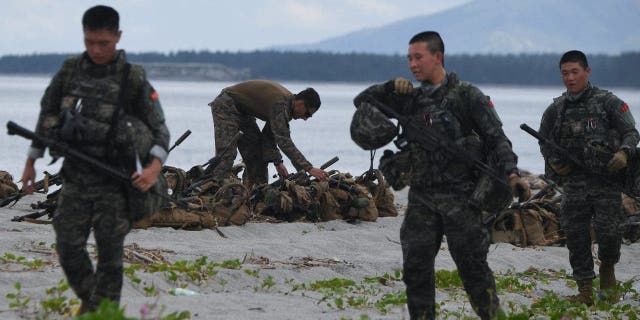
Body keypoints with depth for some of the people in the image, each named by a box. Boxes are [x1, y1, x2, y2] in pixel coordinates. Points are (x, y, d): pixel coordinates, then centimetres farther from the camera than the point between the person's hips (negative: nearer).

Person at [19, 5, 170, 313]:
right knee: (68, 246, 1)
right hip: (75, 177, 3)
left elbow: (159, 129, -6)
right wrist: (31, 161, 15)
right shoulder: (69, 71, 3)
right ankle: (88, 297, 25)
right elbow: (47, 116, 15)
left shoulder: (133, 79, -7)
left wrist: (155, 166, -24)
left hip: (113, 182, -3)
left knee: (110, 253, 0)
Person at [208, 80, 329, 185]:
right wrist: (309, 168, -39)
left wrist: (277, 162, -4)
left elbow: (269, 135, 5)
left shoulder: (286, 103, -2)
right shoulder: (280, 104, -31)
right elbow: (284, 141, -38)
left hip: (242, 110, 10)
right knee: (227, 153, -21)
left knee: (257, 152, 8)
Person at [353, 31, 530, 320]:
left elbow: (496, 138, -5)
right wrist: (390, 87, 1)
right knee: (416, 268, 2)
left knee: (472, 266, -3)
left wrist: (511, 173, -20)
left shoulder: (467, 96, -1)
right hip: (421, 199, 5)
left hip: (460, 196, -5)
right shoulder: (410, 99, 13)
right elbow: (362, 101, 19)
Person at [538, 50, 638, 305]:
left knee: (609, 231, -12)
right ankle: (585, 291, 7)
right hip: (573, 182, 3)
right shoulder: (556, 109, 11)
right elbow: (544, 142, 22)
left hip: (606, 181, -3)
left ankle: (607, 270, 18)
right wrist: (554, 162, 2)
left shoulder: (608, 102, 1)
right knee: (576, 236, -2)